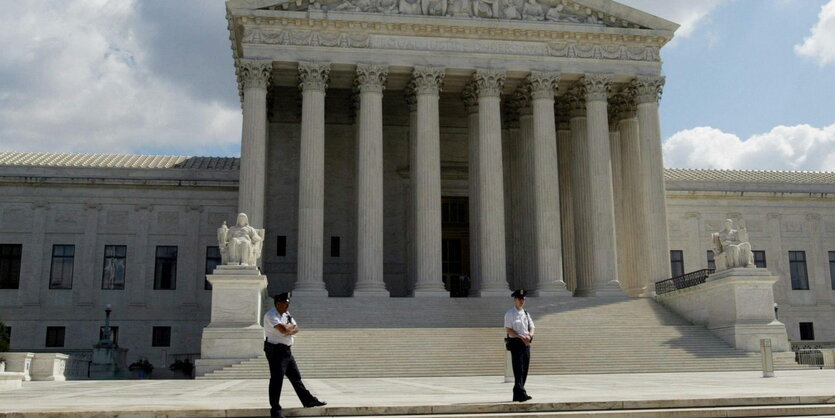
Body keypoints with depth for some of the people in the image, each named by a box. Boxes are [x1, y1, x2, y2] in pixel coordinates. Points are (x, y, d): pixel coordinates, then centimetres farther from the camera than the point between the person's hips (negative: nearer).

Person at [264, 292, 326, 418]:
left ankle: (308, 400, 24)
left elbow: (296, 328, 7)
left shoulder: (287, 314, 14)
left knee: (296, 376, 15)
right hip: (275, 350, -9)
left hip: (286, 350, 9)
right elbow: (283, 329, -27)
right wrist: (291, 326, -6)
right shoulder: (271, 315, -15)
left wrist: (290, 330, -15)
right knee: (276, 379, -6)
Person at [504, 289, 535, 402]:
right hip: (515, 343, -6)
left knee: (525, 370, 7)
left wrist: (529, 336, -9)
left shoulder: (526, 313, 16)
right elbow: (508, 329, -10)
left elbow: (532, 327, 13)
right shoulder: (510, 314, -3)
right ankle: (521, 394, -16)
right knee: (518, 369, -11)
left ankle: (517, 395, 15)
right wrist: (521, 337, -19)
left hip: (526, 343, 6)